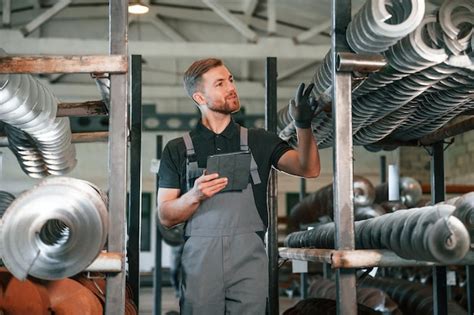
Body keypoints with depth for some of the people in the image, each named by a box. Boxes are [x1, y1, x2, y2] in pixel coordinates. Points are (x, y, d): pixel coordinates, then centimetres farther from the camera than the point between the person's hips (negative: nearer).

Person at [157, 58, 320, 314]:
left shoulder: (258, 141, 9)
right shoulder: (177, 150, 7)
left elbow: (309, 169, -3)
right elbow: (166, 216, 4)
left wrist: (303, 125, -19)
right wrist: (194, 196, -15)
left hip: (249, 259, 1)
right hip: (199, 261, 0)